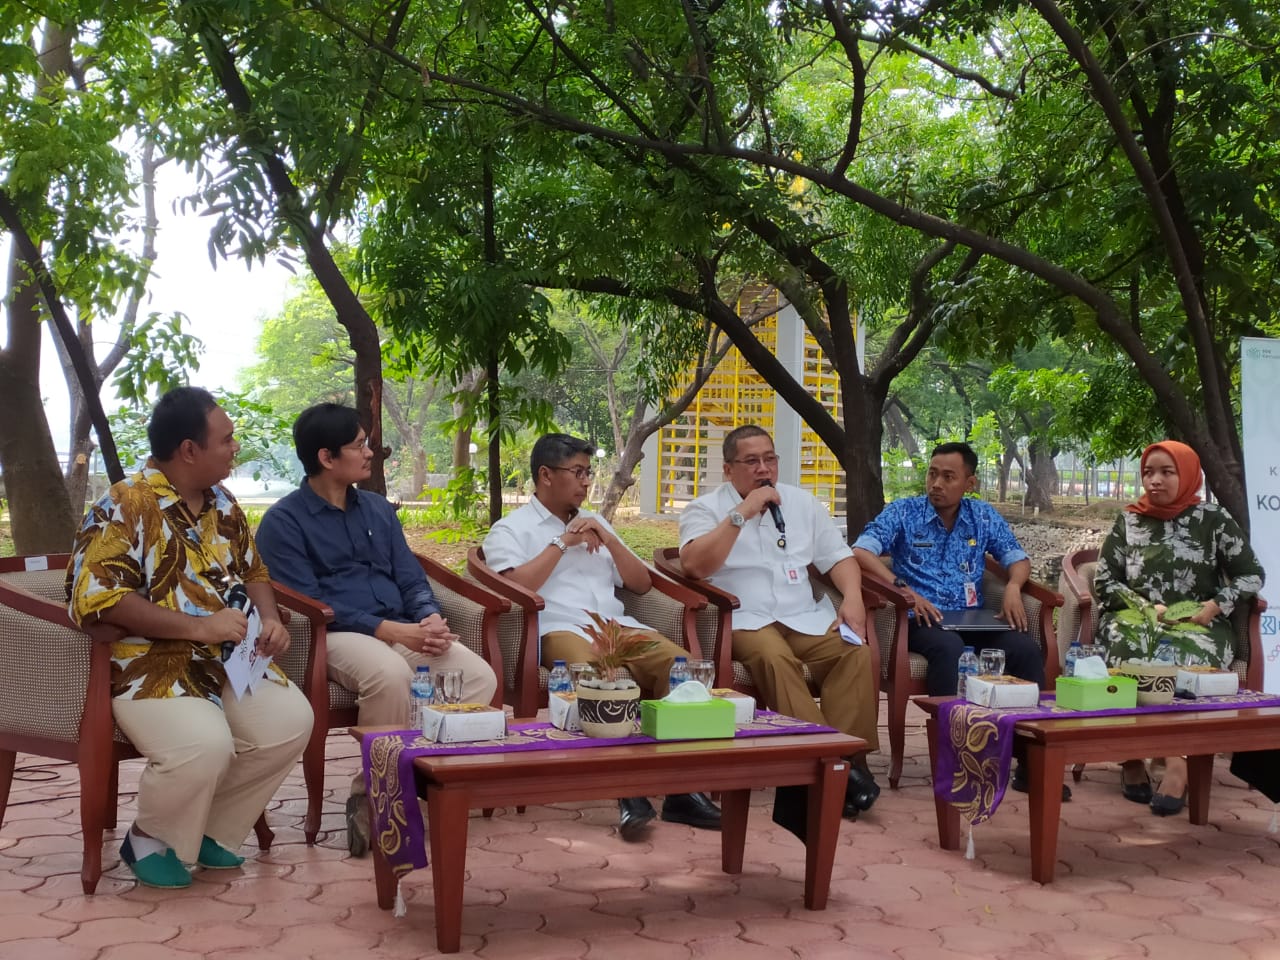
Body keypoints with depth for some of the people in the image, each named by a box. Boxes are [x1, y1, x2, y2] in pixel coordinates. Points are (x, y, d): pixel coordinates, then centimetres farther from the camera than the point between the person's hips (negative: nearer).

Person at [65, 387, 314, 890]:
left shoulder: (222, 503, 10)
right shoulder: (125, 505, -14)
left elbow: (252, 572, 22)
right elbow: (96, 597, -23)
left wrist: (270, 619, -1)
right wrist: (199, 626, -26)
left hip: (228, 658, 7)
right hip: (148, 664, -7)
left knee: (291, 720, -14)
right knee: (205, 744, -32)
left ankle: (209, 829, 8)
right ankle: (151, 839, 1)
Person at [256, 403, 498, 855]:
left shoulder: (378, 509, 20)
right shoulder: (283, 521, 0)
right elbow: (308, 604, -10)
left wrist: (431, 618, -7)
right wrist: (389, 629, -19)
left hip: (403, 631, 6)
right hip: (335, 637, -6)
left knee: (480, 676, -22)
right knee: (391, 675, -39)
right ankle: (371, 798, -19)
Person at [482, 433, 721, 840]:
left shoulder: (595, 522, 29)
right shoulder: (510, 529, 11)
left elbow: (642, 584, 24)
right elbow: (515, 588, -9)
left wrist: (609, 541, 9)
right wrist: (562, 542, -3)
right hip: (562, 631, -5)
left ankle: (683, 788, -21)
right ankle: (630, 791, -32)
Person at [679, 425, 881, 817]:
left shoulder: (801, 502, 17)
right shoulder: (705, 509, 3)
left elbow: (838, 556, 16)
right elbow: (695, 565, -16)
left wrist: (853, 597, -4)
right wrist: (743, 512, -15)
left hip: (806, 619, 4)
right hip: (745, 622, -4)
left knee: (856, 651, -25)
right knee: (775, 657, -37)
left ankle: (851, 756, -24)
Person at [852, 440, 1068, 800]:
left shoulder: (983, 516, 13)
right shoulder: (903, 512, 2)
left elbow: (1018, 559, 16)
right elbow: (861, 552, -11)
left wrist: (1013, 587, -8)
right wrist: (903, 590, -23)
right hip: (921, 620, -4)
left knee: (1026, 648, -24)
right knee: (949, 647, -38)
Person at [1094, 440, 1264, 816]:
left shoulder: (1213, 520, 5)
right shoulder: (1129, 521, 10)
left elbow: (1252, 575, 6)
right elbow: (1104, 581, 6)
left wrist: (1216, 606, -11)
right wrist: (1148, 607, -9)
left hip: (1198, 626, -1)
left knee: (1186, 655, -36)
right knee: (1133, 646, -35)